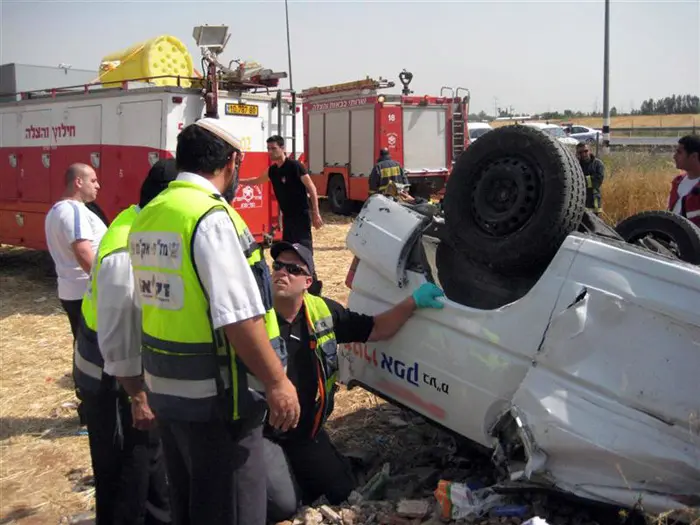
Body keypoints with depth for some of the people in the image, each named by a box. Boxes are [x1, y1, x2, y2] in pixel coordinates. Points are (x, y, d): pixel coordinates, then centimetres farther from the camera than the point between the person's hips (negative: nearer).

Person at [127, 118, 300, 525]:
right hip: (213, 395, -8)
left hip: (164, 388, 8)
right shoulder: (211, 216, -19)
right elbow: (237, 318, -25)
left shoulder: (147, 216, 7)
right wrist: (277, 382, -16)